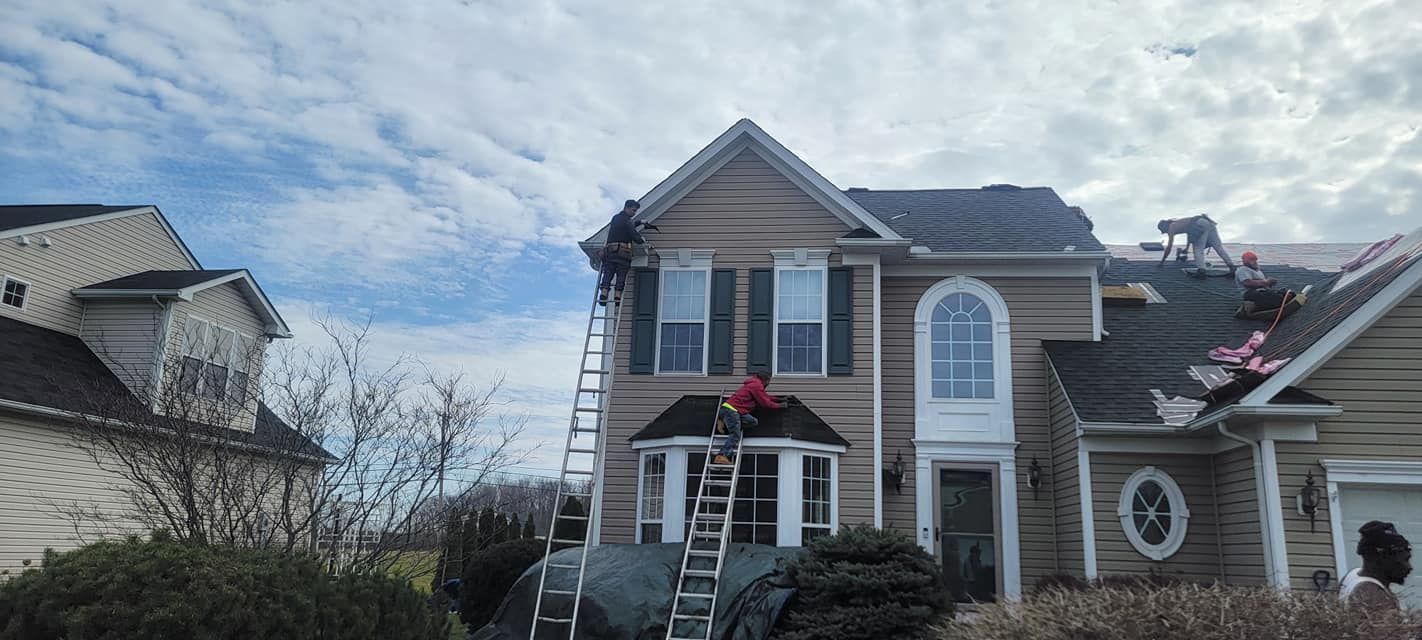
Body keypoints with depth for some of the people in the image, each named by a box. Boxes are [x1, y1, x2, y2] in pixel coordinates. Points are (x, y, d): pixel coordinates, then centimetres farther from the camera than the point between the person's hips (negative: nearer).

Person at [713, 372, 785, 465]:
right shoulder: (757, 385, -6)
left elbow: (765, 397, 37)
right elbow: (765, 403, -3)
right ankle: (722, 456, -27)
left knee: (754, 422, 0)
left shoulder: (754, 384, 25)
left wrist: (780, 400, 35)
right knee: (735, 436, -16)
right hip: (731, 409, -9)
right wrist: (779, 406, 9)